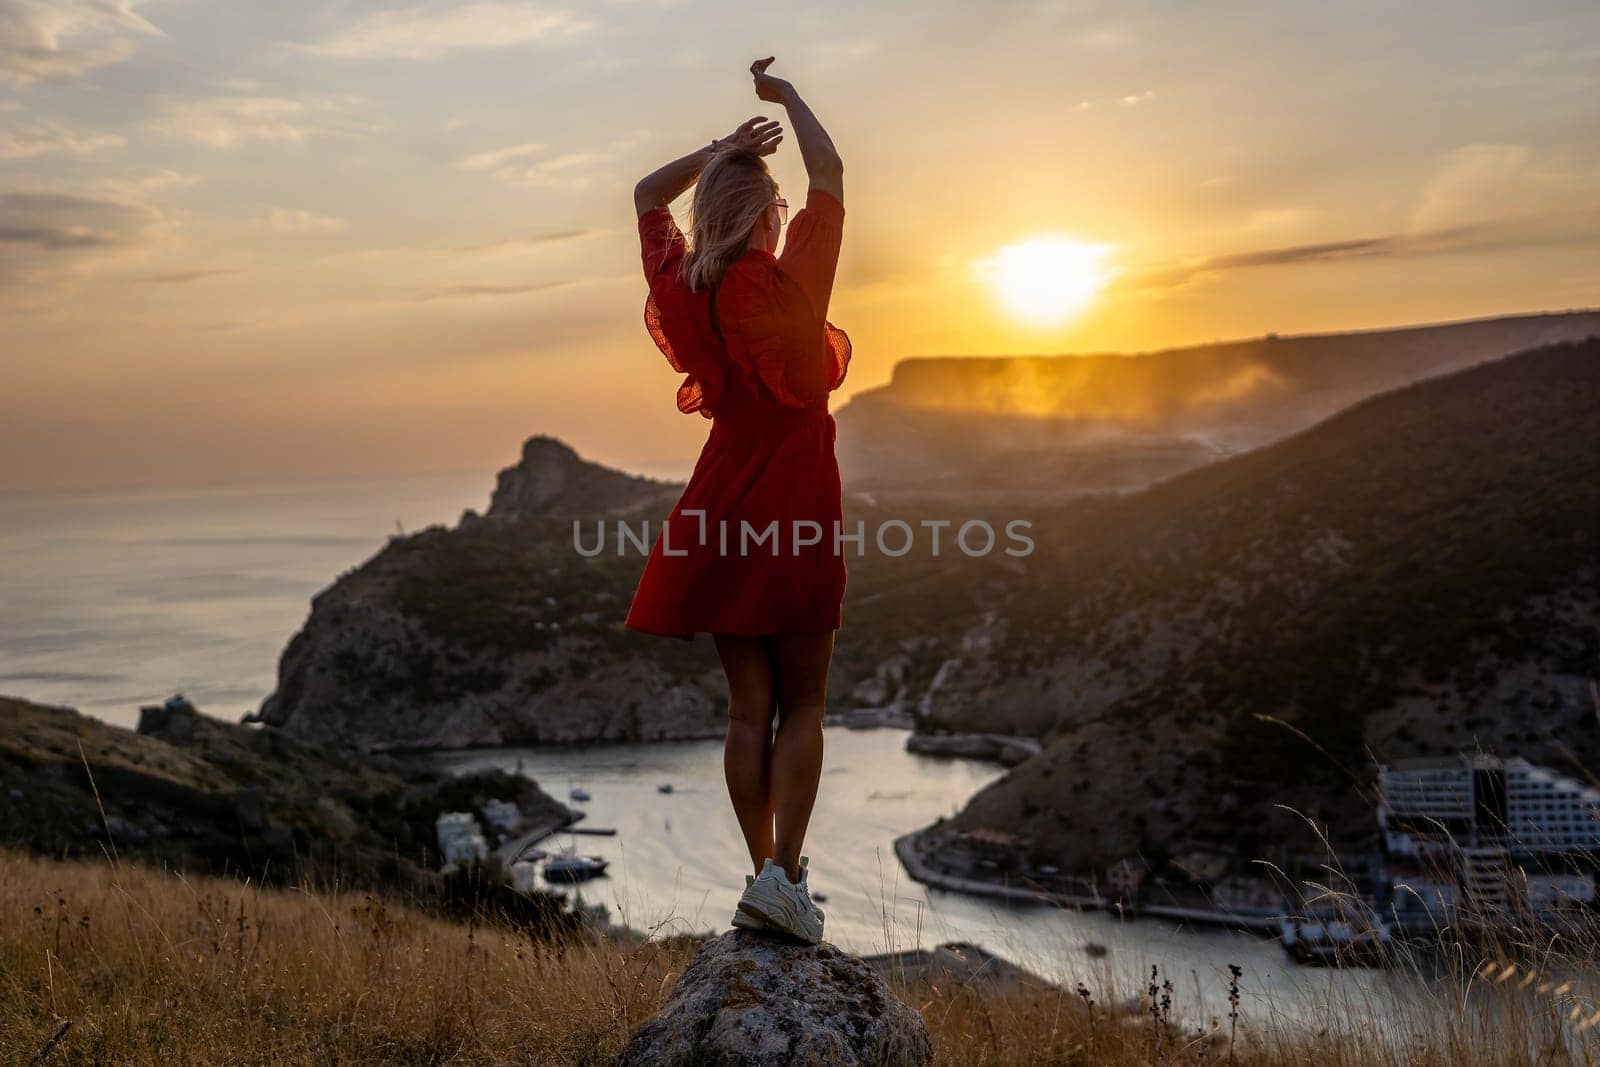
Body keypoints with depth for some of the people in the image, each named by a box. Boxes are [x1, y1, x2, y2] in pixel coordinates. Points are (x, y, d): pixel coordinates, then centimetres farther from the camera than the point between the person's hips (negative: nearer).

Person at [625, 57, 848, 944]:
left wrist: (722, 149, 20)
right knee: (802, 704, 4)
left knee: (748, 705, 9)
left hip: (720, 513, 5)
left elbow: (647, 195, 21)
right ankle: (785, 871, -5)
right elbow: (830, 174, 0)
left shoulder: (682, 287, 3)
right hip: (796, 511, -4)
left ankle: (761, 872, 11)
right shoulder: (790, 282, -10)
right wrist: (784, 95, 12)